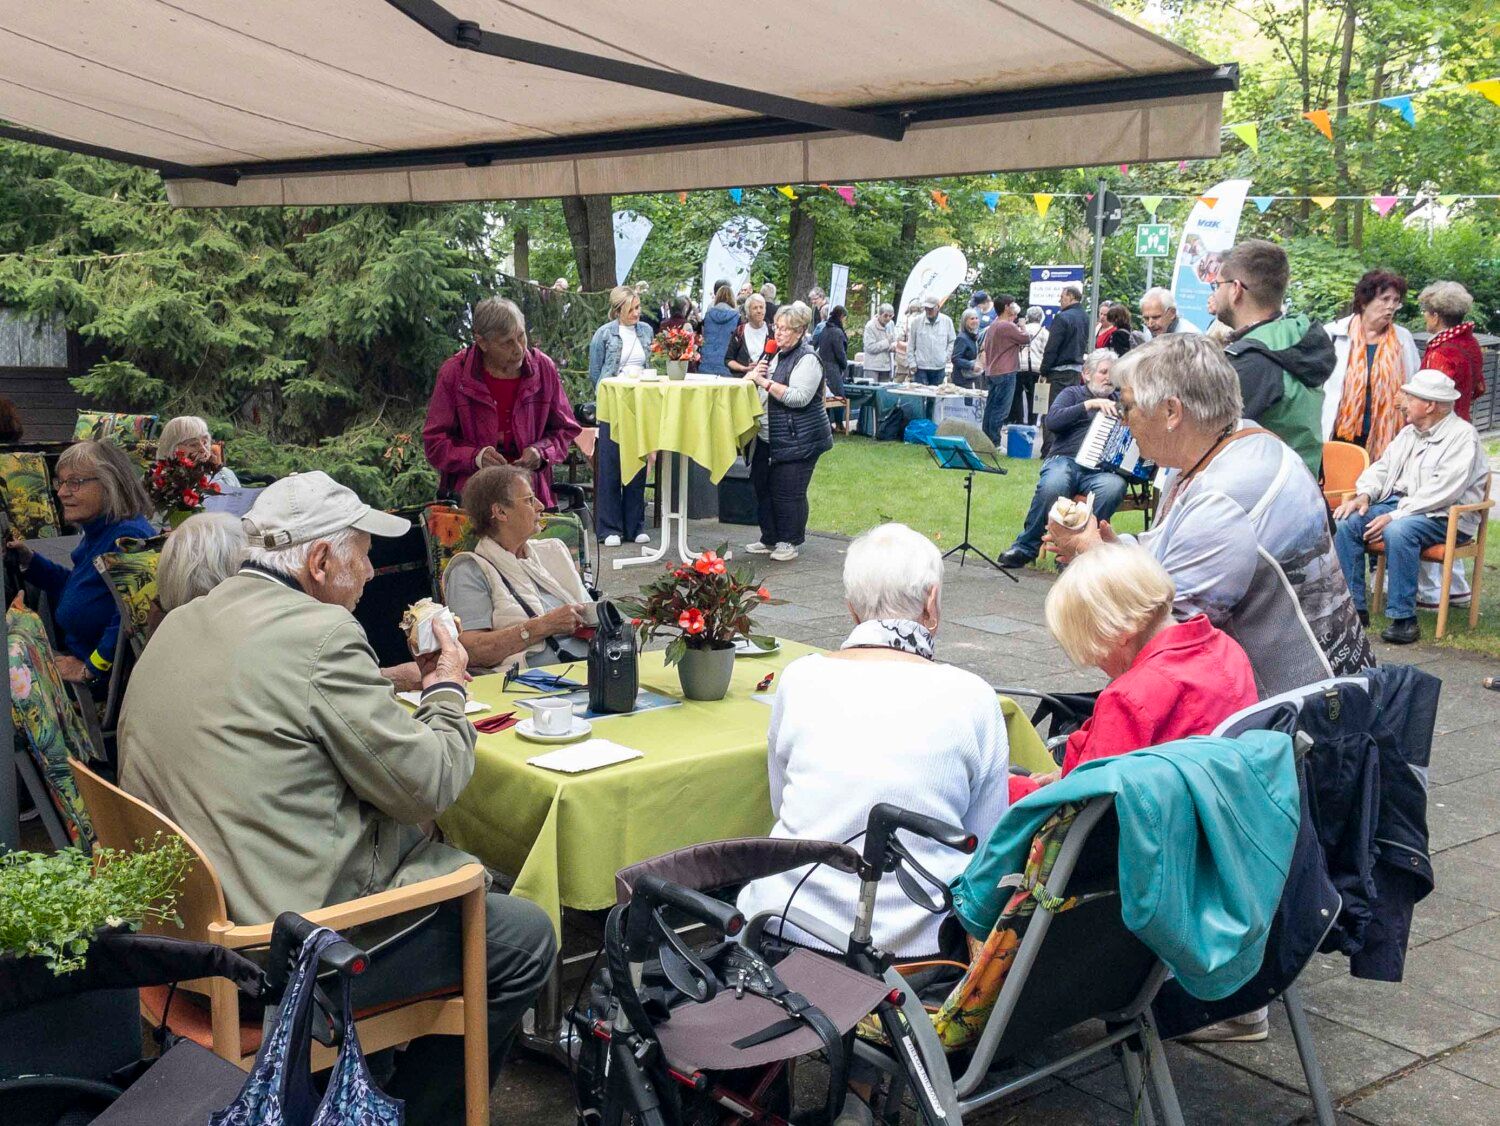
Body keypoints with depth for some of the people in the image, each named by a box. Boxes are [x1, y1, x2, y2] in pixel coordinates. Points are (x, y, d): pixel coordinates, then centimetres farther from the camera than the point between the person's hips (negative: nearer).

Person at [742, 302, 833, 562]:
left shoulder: (808, 360, -12)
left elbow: (799, 397, -24)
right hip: (769, 438, 9)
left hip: (797, 440, -9)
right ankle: (769, 539, 23)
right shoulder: (778, 355, 15)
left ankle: (789, 542, 8)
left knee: (788, 492, -5)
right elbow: (765, 393, 26)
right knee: (763, 487, 11)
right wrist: (755, 375, 3)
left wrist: (764, 382, -23)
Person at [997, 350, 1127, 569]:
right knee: (1052, 486, -37)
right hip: (1065, 460, -2)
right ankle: (1025, 548, -20)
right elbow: (1052, 421, -3)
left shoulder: (1120, 401, 26)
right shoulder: (1073, 394, 17)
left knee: (1113, 487, -36)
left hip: (1102, 469, 2)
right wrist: (1090, 404, -7)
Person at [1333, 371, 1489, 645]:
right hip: (1397, 504, 8)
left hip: (1444, 517, -8)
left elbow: (1443, 491, -20)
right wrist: (1364, 495, -4)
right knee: (1345, 523, -14)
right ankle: (1353, 608, -10)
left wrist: (1394, 516, -24)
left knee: (1398, 532, -37)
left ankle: (1404, 618, -28)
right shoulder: (1409, 432, 17)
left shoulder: (1462, 435, -9)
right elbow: (1383, 466, 18)